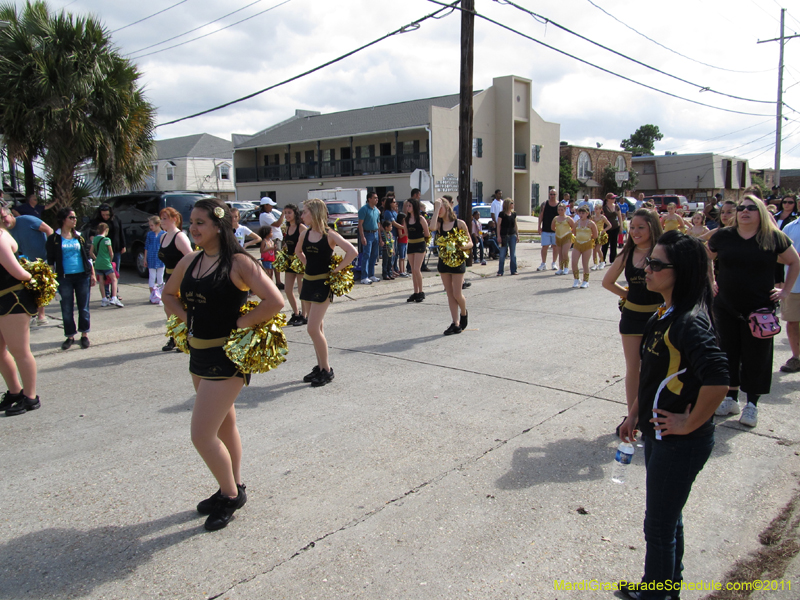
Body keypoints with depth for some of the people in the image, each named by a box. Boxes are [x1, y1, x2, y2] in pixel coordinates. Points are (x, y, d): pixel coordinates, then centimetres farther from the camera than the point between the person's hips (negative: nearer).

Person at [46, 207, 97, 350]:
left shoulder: (79, 236, 8)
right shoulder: (54, 238, 1)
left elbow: (87, 256, 12)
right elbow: (50, 260, 2)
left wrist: (92, 274, 8)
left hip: (82, 276, 2)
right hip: (64, 278, -2)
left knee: (83, 307, 5)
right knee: (67, 309, 3)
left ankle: (84, 335, 16)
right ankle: (70, 336, 14)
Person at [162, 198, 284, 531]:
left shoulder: (238, 262, -16)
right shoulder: (189, 261, 5)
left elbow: (275, 302, -23)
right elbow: (169, 295, 21)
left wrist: (240, 323, -16)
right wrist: (188, 318, 5)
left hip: (227, 356, -8)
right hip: (198, 353, 8)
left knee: (202, 435, -6)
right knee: (224, 424, 21)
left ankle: (230, 495, 18)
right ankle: (234, 487, 38)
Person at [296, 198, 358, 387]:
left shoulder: (329, 235, -13)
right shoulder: (305, 234, 5)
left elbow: (352, 252, -23)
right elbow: (298, 252, 26)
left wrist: (336, 270, -16)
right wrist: (309, 265, 12)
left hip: (323, 284, -7)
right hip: (308, 282, 7)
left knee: (313, 329, -10)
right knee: (317, 328, 12)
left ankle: (327, 370, 3)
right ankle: (320, 367, 23)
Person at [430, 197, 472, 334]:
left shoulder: (459, 223, -4)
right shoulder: (439, 224, 5)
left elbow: (470, 243, -2)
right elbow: (431, 226, -20)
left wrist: (462, 246, -24)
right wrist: (436, 208, -14)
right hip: (443, 260, 4)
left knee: (457, 294, -2)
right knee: (450, 294, 6)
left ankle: (464, 313, 27)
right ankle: (455, 323, 12)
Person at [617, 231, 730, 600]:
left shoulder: (689, 322, -24)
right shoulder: (665, 314, 6)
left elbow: (717, 379, -35)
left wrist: (689, 424, -23)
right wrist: (635, 413, 16)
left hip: (679, 442, -9)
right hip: (659, 433, 9)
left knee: (659, 525, 7)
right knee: (667, 517, 24)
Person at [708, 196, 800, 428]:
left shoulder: (774, 238, -4)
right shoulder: (722, 236, -1)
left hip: (760, 310, -2)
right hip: (726, 307, 2)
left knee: (756, 356, 4)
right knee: (728, 352, 10)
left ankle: (752, 404, 17)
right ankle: (731, 398, 25)